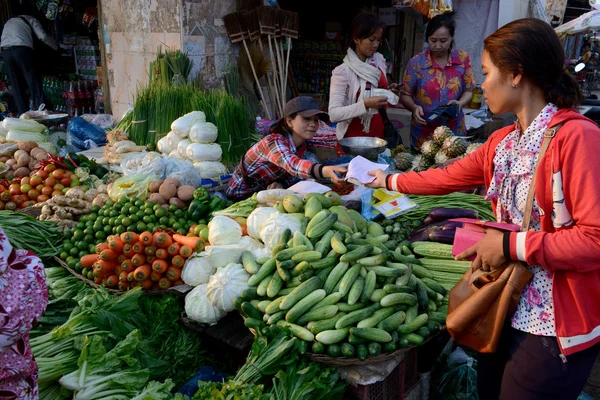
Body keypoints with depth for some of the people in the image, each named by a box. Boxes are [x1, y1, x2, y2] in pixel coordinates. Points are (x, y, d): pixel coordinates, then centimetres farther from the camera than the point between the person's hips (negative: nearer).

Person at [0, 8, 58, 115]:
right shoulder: (30, 19, 21)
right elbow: (43, 37, 10)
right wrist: (56, 48, 23)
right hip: (22, 49, -5)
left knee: (17, 86, 7)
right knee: (34, 82, -5)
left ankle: (23, 114, 3)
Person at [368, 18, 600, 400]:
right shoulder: (503, 142, 5)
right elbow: (448, 177, 18)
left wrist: (509, 245, -21)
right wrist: (388, 181, 25)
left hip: (556, 326, -7)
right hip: (508, 307, 8)